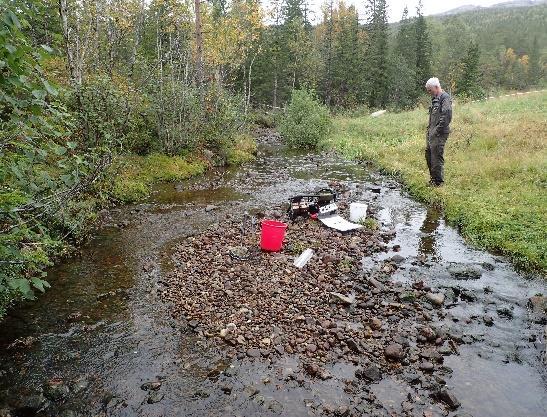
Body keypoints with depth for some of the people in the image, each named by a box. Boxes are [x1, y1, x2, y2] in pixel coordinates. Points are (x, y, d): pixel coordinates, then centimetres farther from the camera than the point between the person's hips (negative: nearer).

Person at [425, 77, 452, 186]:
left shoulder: (445, 97, -10)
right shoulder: (435, 99, 20)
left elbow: (447, 116, -20)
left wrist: (437, 130, -20)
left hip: (439, 134, -10)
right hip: (432, 133, 10)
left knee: (437, 157, -7)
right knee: (428, 154, 14)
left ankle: (438, 182, 1)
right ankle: (433, 178, 26)